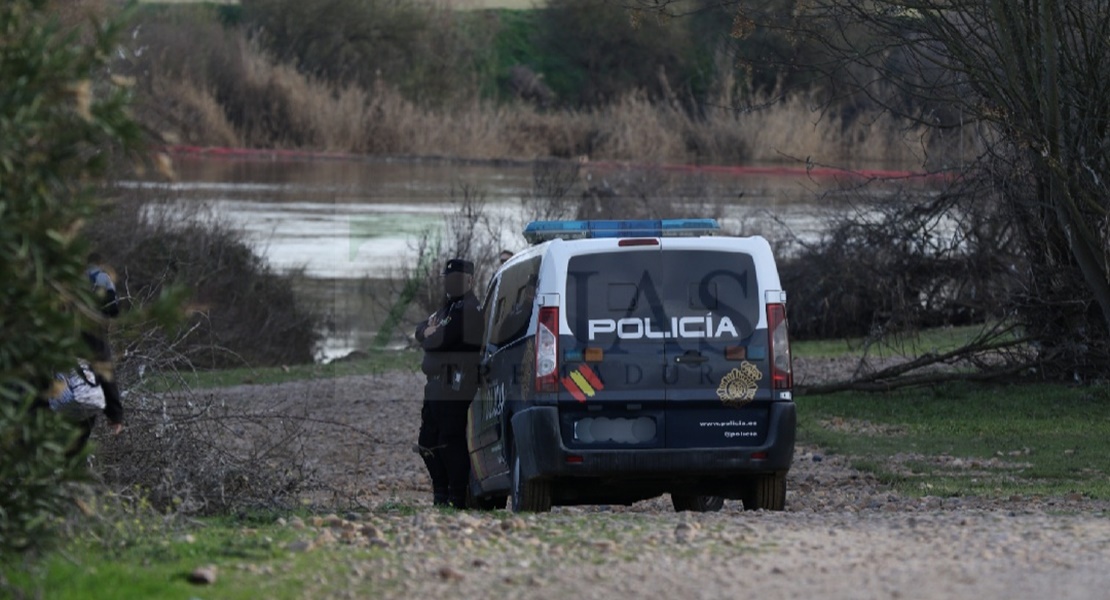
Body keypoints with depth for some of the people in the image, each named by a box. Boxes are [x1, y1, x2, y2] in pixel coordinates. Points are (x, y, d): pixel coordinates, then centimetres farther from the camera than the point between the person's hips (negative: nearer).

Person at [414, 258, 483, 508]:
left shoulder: (467, 310, -11)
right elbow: (420, 330, 18)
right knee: (428, 443, 13)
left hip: (455, 387, -11)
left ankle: (457, 497, -9)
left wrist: (429, 337, 3)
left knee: (451, 442, -11)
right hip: (437, 387, 11)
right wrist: (429, 332, -4)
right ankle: (441, 492, 21)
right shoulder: (448, 308, 23)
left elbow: (439, 340, -20)